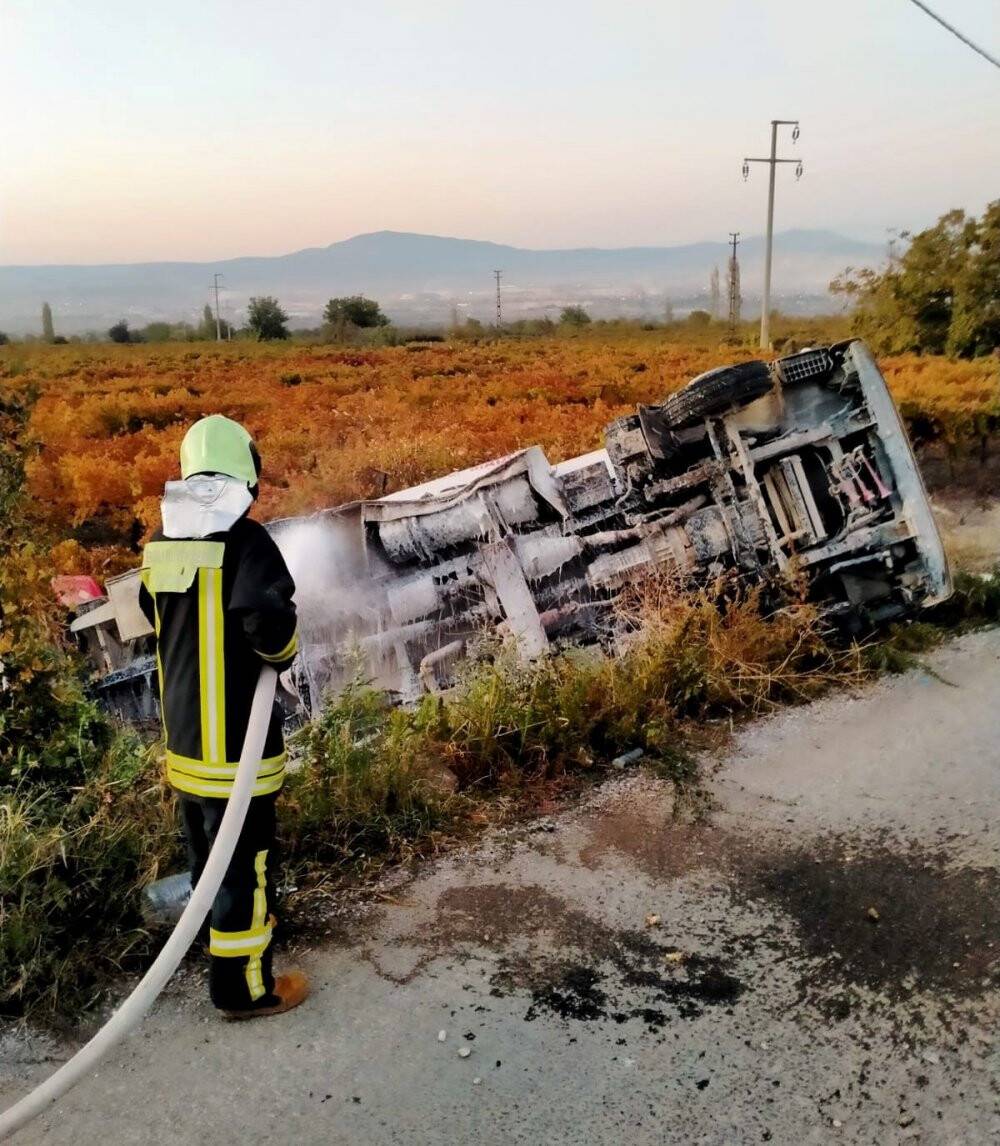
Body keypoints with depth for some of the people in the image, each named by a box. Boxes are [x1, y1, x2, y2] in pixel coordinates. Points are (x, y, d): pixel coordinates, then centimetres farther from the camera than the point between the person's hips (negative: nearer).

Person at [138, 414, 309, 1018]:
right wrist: (281, 653, -11)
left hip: (183, 734, 8)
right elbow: (270, 620, -31)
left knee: (209, 853, 24)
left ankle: (226, 939, 45)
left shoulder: (164, 543, 3)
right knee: (244, 863, 6)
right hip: (234, 742, -7)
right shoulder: (244, 539, -19)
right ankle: (244, 986, 18)